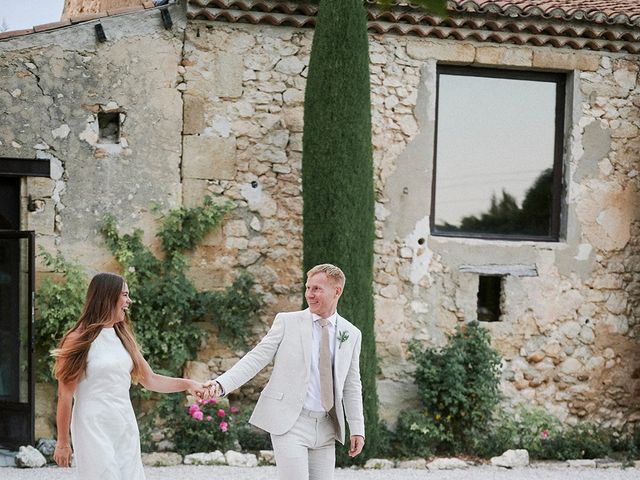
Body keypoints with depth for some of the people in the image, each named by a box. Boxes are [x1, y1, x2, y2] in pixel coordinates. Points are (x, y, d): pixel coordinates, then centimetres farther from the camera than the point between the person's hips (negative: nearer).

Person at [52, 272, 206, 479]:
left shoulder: (124, 338, 13)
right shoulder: (78, 339, -7)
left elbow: (150, 380, 17)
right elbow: (65, 395, -6)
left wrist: (187, 384, 3)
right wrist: (62, 442, -6)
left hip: (126, 430, 6)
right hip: (95, 429, -6)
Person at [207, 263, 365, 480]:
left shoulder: (352, 335, 10)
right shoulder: (287, 322, 1)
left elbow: (352, 386, 13)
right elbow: (256, 359, -3)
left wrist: (357, 429, 7)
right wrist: (221, 384, -17)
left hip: (326, 427, 4)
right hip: (290, 423, -4)